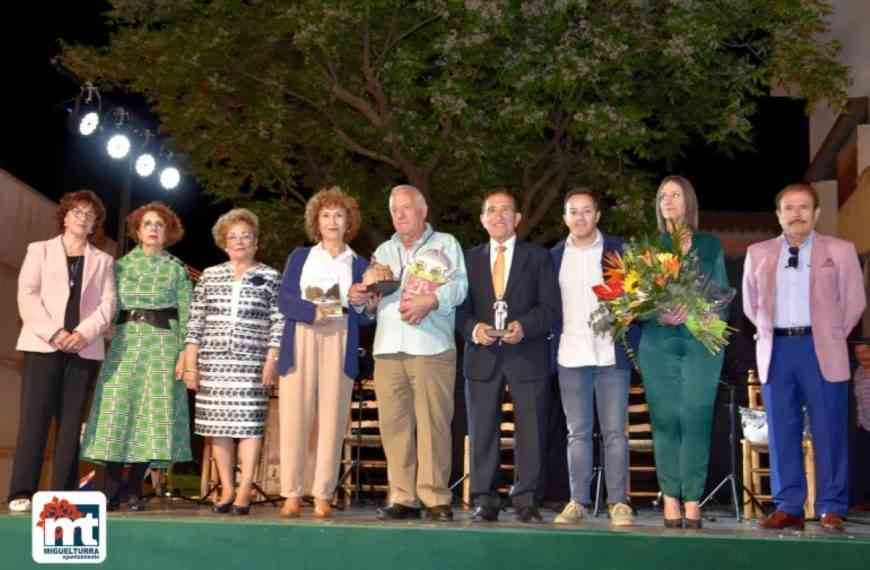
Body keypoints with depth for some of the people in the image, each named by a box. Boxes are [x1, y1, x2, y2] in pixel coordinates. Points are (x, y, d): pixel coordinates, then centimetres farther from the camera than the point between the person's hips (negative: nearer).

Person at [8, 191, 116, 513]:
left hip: (84, 349, 2)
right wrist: (53, 332, -13)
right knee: (34, 418, -8)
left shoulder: (103, 261, 18)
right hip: (42, 345, -2)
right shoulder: (39, 250, 14)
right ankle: (21, 492, -8)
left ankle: (63, 494, 1)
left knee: (71, 422, 0)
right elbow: (27, 296, 1)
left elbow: (108, 304, 6)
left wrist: (84, 333, -12)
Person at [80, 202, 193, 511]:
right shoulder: (121, 265, 11)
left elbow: (186, 314, 3)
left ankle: (135, 490, 5)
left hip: (162, 345, -1)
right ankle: (112, 491, 0)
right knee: (116, 412, -5)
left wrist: (185, 353, -7)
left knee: (153, 413, -4)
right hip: (125, 343, 1)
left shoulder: (176, 269, 8)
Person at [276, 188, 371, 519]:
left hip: (339, 345, 0)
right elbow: (284, 301, 3)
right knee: (295, 417, -6)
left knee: (331, 418, -5)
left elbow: (365, 319, 10)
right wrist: (313, 311, -13)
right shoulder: (299, 257, 16)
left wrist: (358, 303, -11)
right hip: (300, 342, 0)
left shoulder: (359, 264, 15)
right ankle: (292, 494, -2)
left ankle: (322, 495, -2)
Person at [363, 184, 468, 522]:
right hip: (388, 350, 4)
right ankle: (403, 497, 5)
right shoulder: (384, 251, 26)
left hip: (432, 349, -4)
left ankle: (436, 498, -3)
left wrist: (430, 301, -18)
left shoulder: (445, 244, 12)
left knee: (433, 424, -8)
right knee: (394, 425, 0)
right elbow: (369, 305, 24)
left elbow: (459, 286, -3)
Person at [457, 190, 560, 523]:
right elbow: (460, 308, 9)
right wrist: (473, 329, -11)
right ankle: (485, 502, 8)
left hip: (527, 356, -1)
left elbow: (550, 308, 1)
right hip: (482, 357, 2)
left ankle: (525, 501, 8)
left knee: (530, 431, -1)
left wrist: (523, 326, -15)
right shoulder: (469, 259, 14)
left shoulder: (538, 257, 8)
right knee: (482, 431, 2)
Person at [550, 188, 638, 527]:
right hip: (571, 357, 2)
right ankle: (577, 502, 11)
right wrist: (551, 348, 2)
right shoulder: (554, 256, 10)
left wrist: (632, 345, -8)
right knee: (577, 433, 6)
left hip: (611, 355, -2)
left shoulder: (618, 250, 3)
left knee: (614, 432, -1)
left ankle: (619, 502, 5)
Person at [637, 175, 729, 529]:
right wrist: (658, 316, -14)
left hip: (701, 342, 0)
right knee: (665, 419, -2)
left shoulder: (710, 246, 12)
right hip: (658, 343, 0)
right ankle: (670, 499, 5)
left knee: (695, 418, -6)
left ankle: (692, 500, -2)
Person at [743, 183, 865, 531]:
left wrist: (830, 337, 7)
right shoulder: (758, 253, 9)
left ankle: (831, 509, 7)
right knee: (782, 432, 5)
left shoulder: (840, 251, 3)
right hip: (776, 350, 2)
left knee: (828, 432, -1)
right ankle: (788, 508, 11)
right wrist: (771, 334, 13)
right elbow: (750, 305, 19)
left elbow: (854, 302, 7)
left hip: (821, 351, -2)